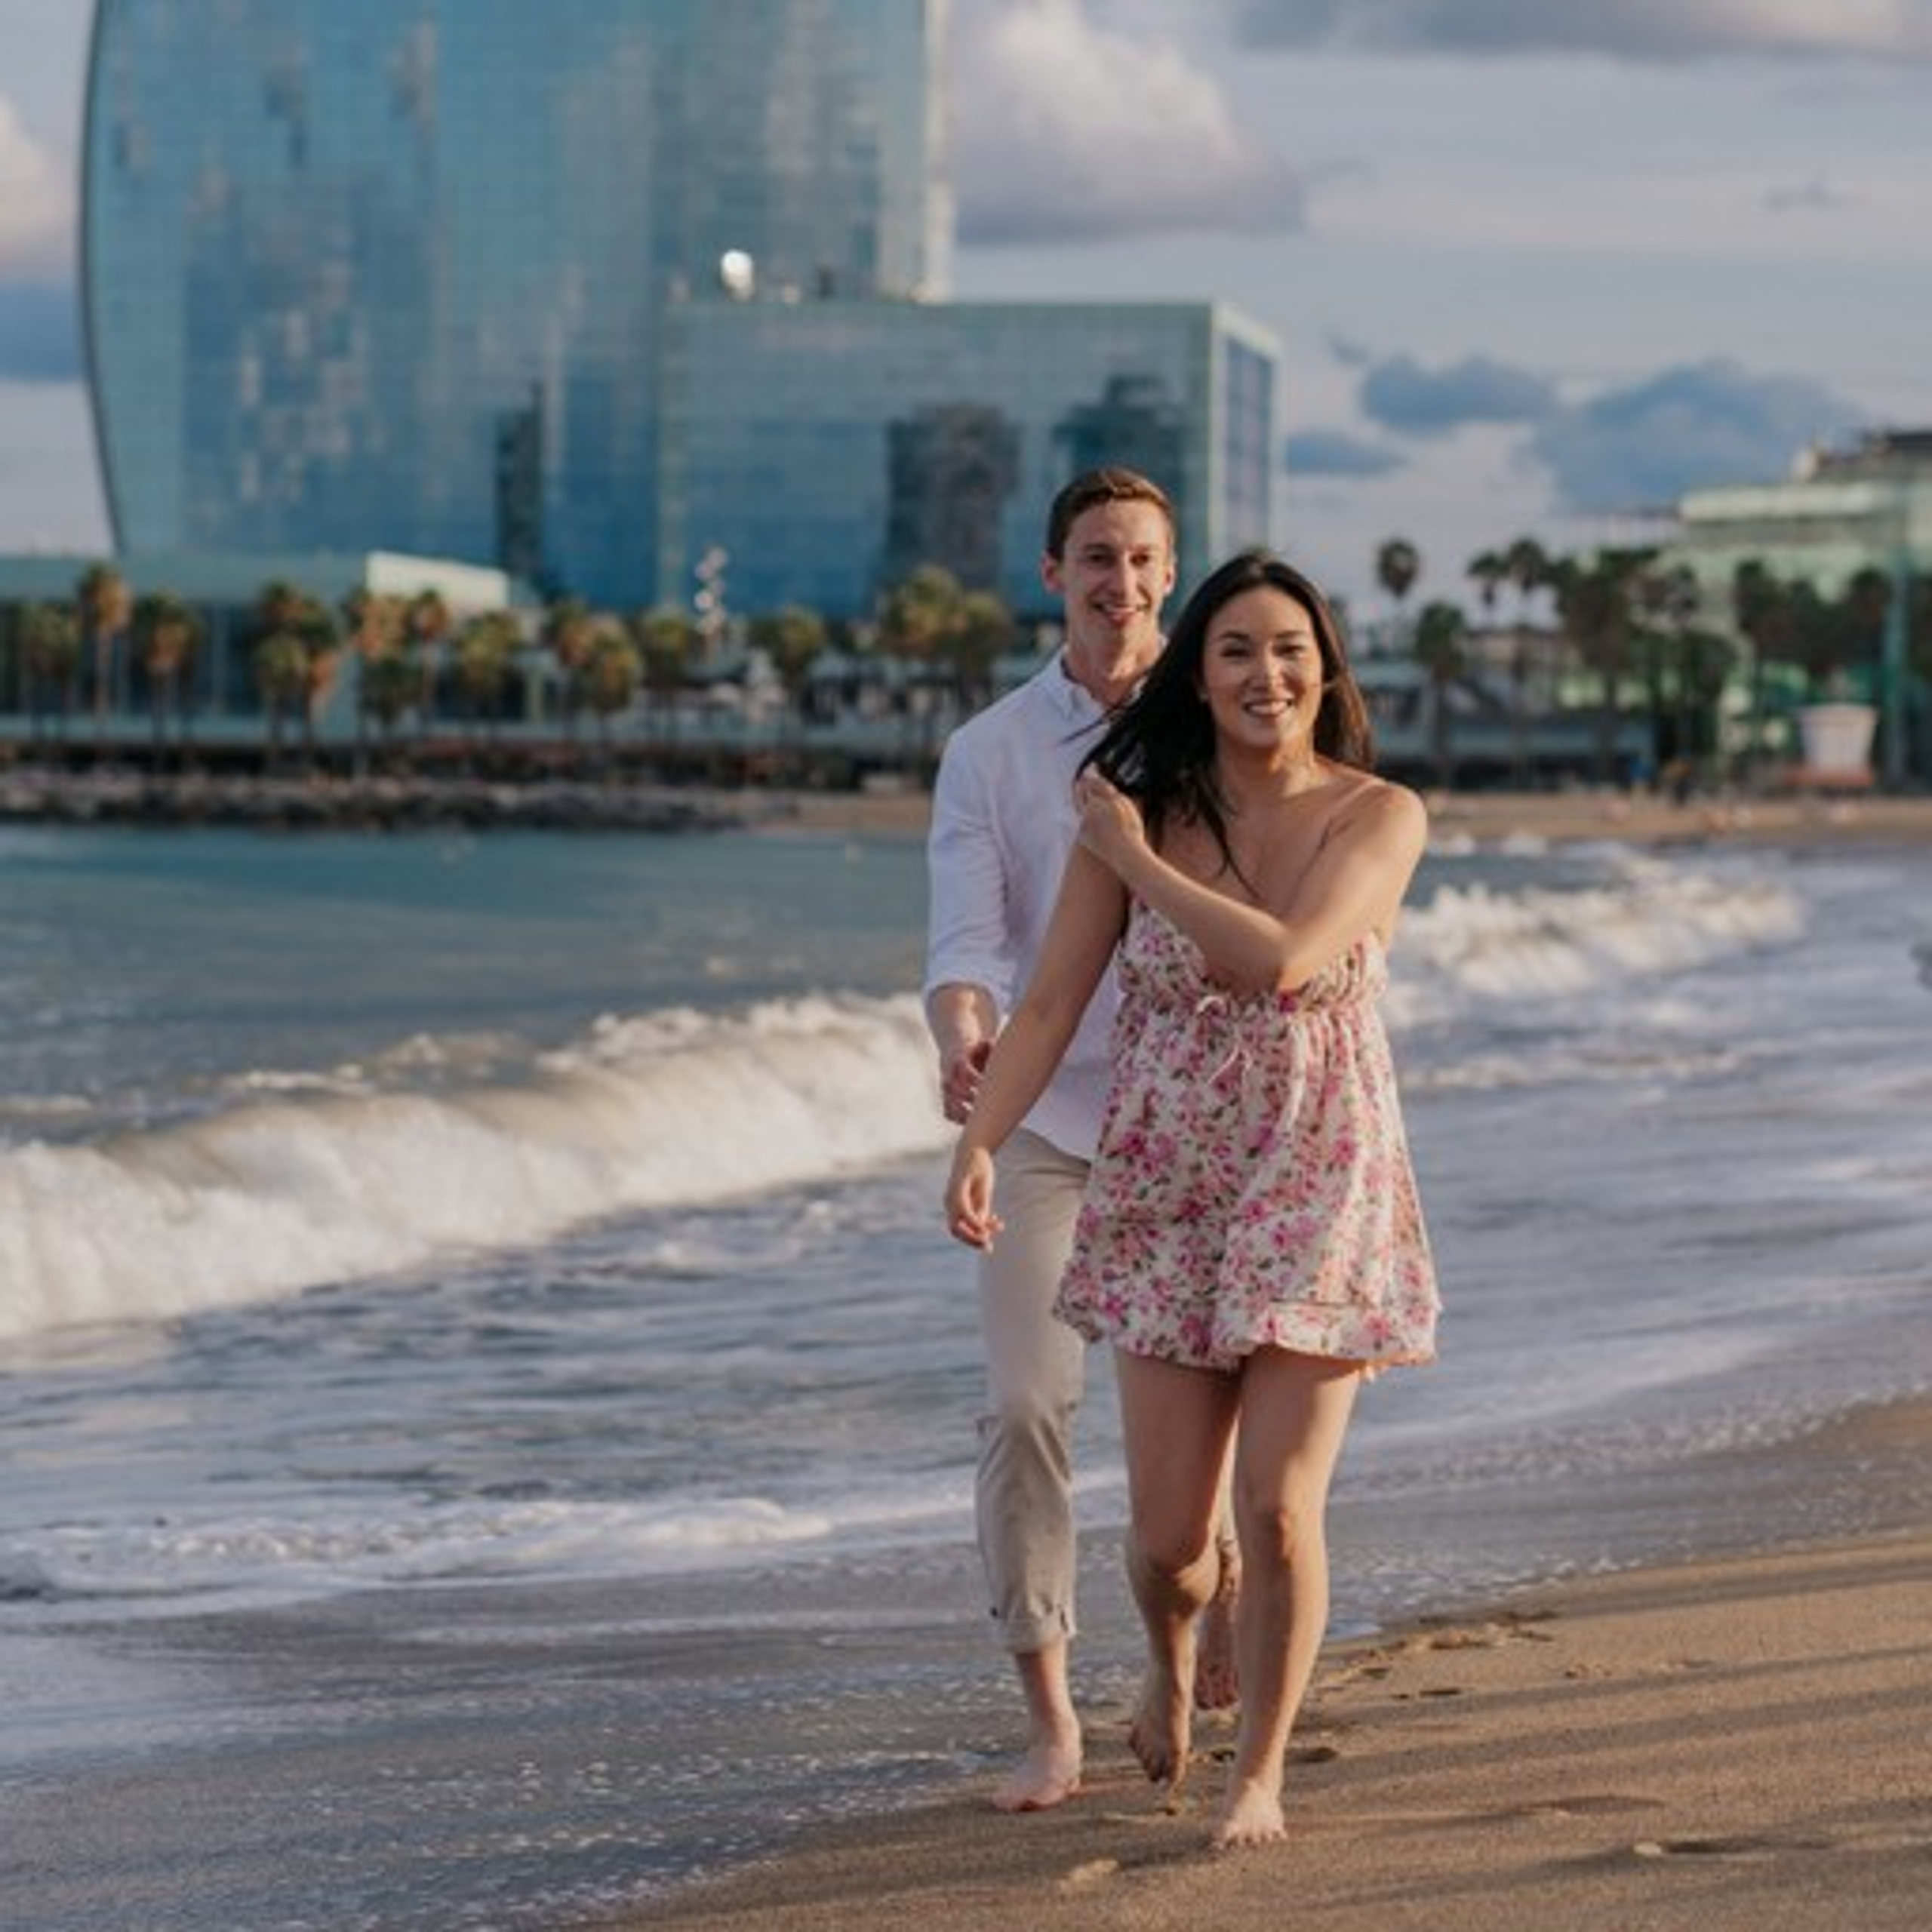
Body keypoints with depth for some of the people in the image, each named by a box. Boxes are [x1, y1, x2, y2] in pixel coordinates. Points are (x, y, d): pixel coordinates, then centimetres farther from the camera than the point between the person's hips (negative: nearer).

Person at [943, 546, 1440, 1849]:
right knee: (1168, 1532, 2)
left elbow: (1281, 958, -22)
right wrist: (979, 1141, -15)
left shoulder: (1380, 817, -7)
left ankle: (1261, 1772, 13)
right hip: (1168, 1192, 2)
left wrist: (1137, 860, -13)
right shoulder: (1135, 813, -1)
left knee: (1279, 1505, -10)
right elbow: (1052, 1000, -2)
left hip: (1320, 1192, -2)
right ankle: (1171, 1666, 39)